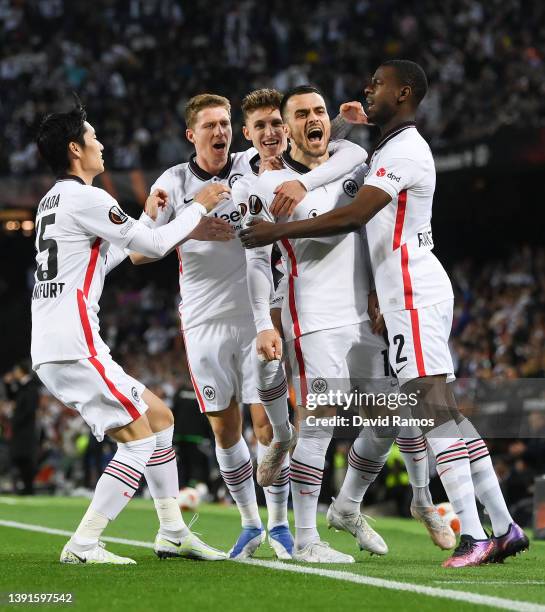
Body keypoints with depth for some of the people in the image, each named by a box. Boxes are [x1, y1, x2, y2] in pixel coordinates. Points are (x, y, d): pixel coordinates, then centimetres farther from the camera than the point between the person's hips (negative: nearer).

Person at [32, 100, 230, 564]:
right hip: (74, 347, -10)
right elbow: (155, 245, -6)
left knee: (160, 417, 16)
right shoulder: (85, 198, -10)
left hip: (51, 350, 10)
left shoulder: (52, 201, 19)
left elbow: (102, 256, 29)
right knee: (140, 442, -7)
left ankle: (173, 533, 18)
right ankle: (83, 545, -11)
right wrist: (199, 208, 9)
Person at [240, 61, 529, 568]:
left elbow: (353, 216, -21)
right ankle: (504, 527, 9)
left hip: (415, 296, -10)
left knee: (435, 408, -14)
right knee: (446, 411, 8)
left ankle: (472, 537, -18)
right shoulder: (385, 150, 20)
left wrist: (277, 231, -18)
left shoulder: (404, 150, -12)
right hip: (407, 294, 10)